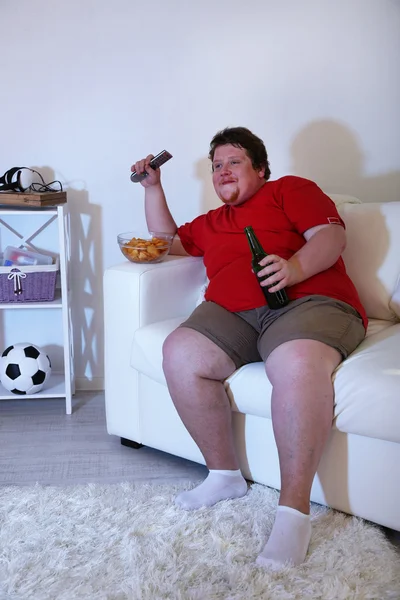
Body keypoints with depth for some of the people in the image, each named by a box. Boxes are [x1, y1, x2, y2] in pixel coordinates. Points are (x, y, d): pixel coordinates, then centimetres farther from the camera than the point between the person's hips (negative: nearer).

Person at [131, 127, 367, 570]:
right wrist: (152, 187, 36)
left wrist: (295, 268, -19)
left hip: (309, 300, -5)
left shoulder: (291, 189, 17)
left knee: (298, 365, -39)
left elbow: (332, 235, 2)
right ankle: (224, 475, -11)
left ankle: (293, 510, -32)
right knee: (180, 353, -26)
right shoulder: (211, 222, 34)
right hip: (232, 313, 5)